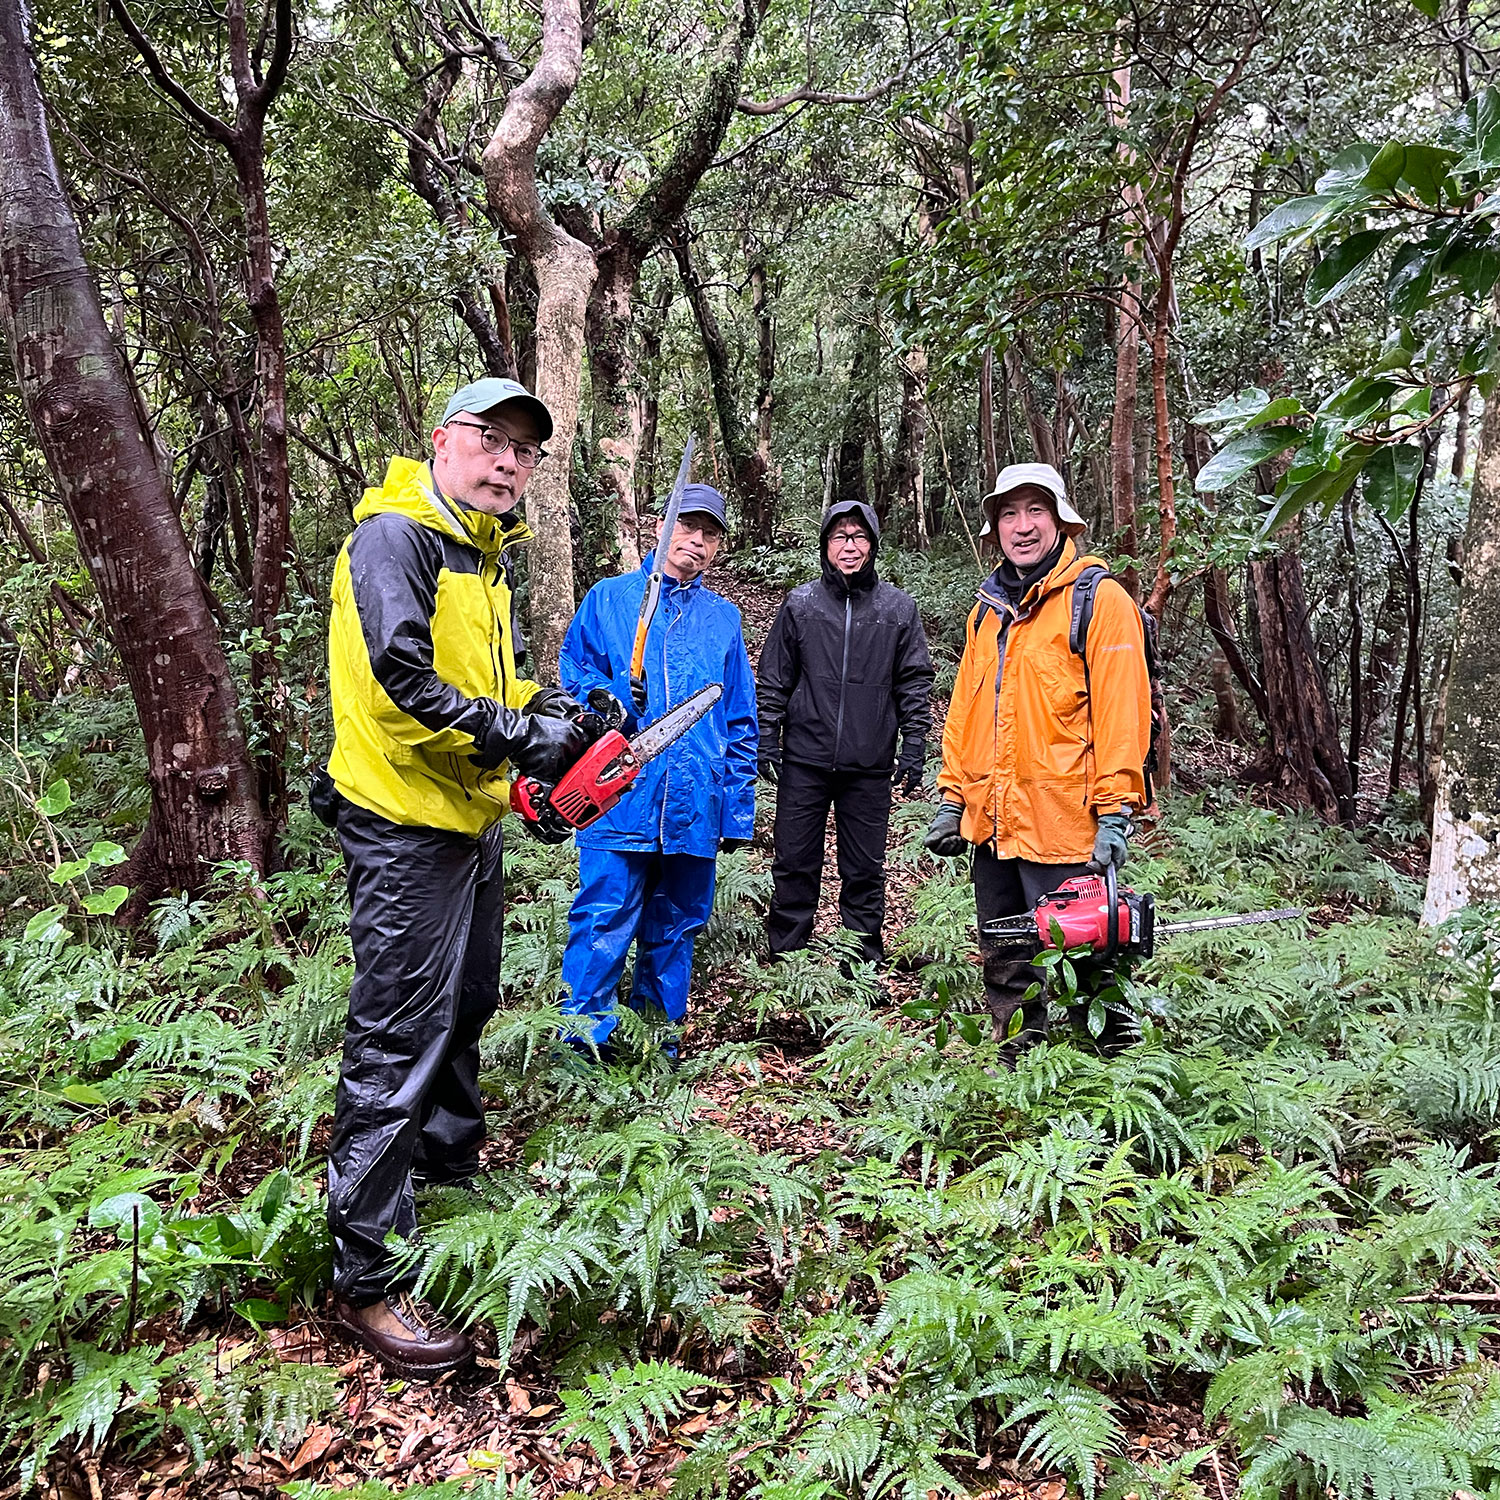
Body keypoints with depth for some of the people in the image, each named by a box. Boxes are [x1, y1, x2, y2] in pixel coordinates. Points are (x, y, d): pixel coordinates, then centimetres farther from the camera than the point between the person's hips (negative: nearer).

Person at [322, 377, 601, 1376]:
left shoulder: (486, 555, 15)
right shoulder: (395, 537, -15)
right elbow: (403, 685, -26)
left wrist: (551, 711, 3)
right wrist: (518, 737, -23)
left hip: (472, 820, 10)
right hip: (406, 827, -10)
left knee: (464, 1010, 22)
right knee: (398, 1044, -6)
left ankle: (451, 1171, 43)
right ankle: (368, 1281, 4)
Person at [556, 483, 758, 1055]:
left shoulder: (723, 618, 16)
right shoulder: (609, 598, 8)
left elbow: (741, 722, 16)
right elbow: (573, 668, 9)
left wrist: (738, 807, 11)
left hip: (694, 807, 3)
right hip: (621, 794, -3)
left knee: (675, 928, 12)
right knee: (604, 923, -6)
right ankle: (582, 1045, 7)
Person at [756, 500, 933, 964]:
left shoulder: (899, 608, 4)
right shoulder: (800, 604, 3)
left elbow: (915, 682, 6)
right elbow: (773, 678, 7)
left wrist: (914, 745, 1)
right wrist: (767, 739, 3)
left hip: (869, 766, 0)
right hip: (804, 759, 0)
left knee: (865, 870, 8)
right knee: (794, 864, 6)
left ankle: (864, 963, 20)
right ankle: (786, 956, 18)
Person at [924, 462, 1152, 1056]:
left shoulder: (1099, 599, -7)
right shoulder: (989, 607, 15)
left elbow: (1120, 710, -12)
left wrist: (1115, 812, -16)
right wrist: (952, 797, 14)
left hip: (1062, 824, -7)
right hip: (992, 822, 7)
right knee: (1005, 968, 16)